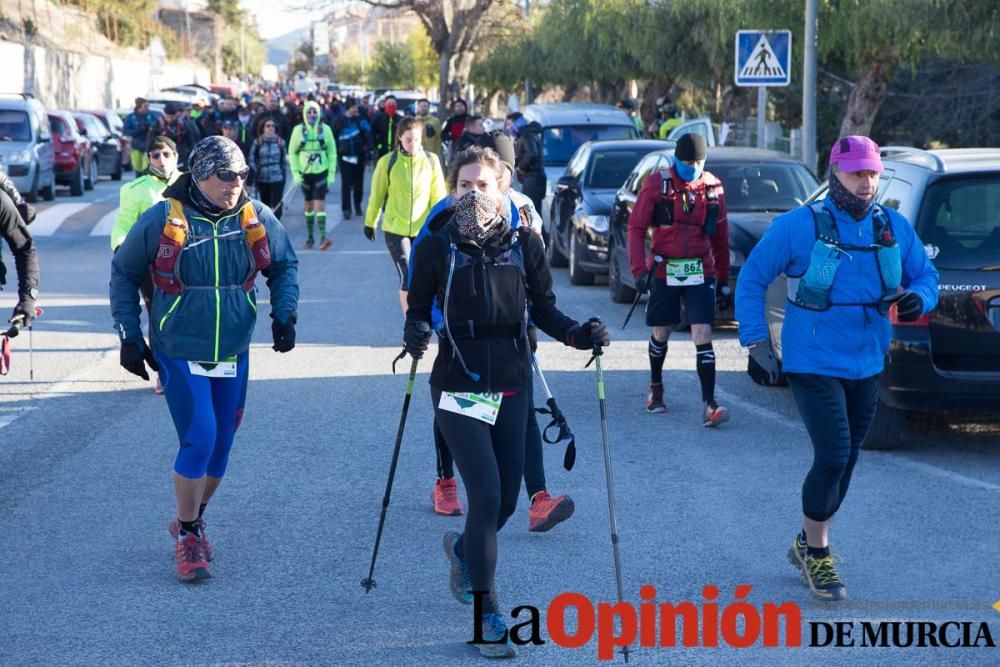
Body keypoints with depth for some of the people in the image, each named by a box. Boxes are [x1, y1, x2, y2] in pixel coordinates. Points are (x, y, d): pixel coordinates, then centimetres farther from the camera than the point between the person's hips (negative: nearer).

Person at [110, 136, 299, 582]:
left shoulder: (256, 219, -4)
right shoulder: (162, 220, -12)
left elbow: (284, 265, 13)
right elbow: (124, 273, 1)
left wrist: (285, 314, -1)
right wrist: (129, 335, 0)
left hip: (233, 356, 4)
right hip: (179, 355, -4)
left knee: (221, 444, 10)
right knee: (199, 440, -14)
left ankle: (191, 520, 34)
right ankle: (188, 537, 4)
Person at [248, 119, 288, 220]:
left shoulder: (280, 142, 3)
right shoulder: (257, 142, 2)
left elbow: (284, 161, 8)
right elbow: (252, 160, 2)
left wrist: (284, 176, 4)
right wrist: (254, 176, -4)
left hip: (277, 178, -1)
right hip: (262, 179, 1)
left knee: (276, 206, -12)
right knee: (265, 206, 12)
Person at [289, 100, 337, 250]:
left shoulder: (325, 129, -2)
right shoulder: (298, 130, -1)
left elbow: (332, 152, 3)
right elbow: (292, 152, 4)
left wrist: (332, 173, -3)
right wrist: (295, 173, -3)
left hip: (321, 171, -2)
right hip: (305, 172, 2)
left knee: (320, 204, -11)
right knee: (309, 205, 10)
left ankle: (323, 237, -16)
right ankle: (309, 237, 20)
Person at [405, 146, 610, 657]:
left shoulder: (523, 242, 1)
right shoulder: (438, 247, -4)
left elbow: (543, 308, 7)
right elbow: (418, 309, 1)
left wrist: (578, 334, -11)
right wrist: (415, 332, -21)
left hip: (511, 385, 3)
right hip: (459, 385, -3)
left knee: (506, 498, 9)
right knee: (487, 494, -12)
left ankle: (463, 549, 44)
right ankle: (487, 615, -1)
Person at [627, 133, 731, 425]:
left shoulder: (713, 188, 3)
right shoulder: (657, 184, -4)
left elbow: (720, 236, 11)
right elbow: (636, 227, -2)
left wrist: (723, 277, 14)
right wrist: (639, 269, -11)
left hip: (700, 272, 0)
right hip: (664, 271, 0)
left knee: (703, 335, -10)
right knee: (661, 333, 14)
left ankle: (709, 404, -14)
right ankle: (655, 387, 39)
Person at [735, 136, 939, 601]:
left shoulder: (894, 228, 3)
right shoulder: (799, 226, -10)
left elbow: (926, 276, 10)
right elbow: (751, 279, -4)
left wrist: (918, 298, -15)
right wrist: (756, 343, -9)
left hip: (866, 367, 5)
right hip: (813, 365, -5)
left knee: (844, 462, 14)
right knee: (833, 457, -14)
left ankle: (808, 544, 33)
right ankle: (815, 552, 5)